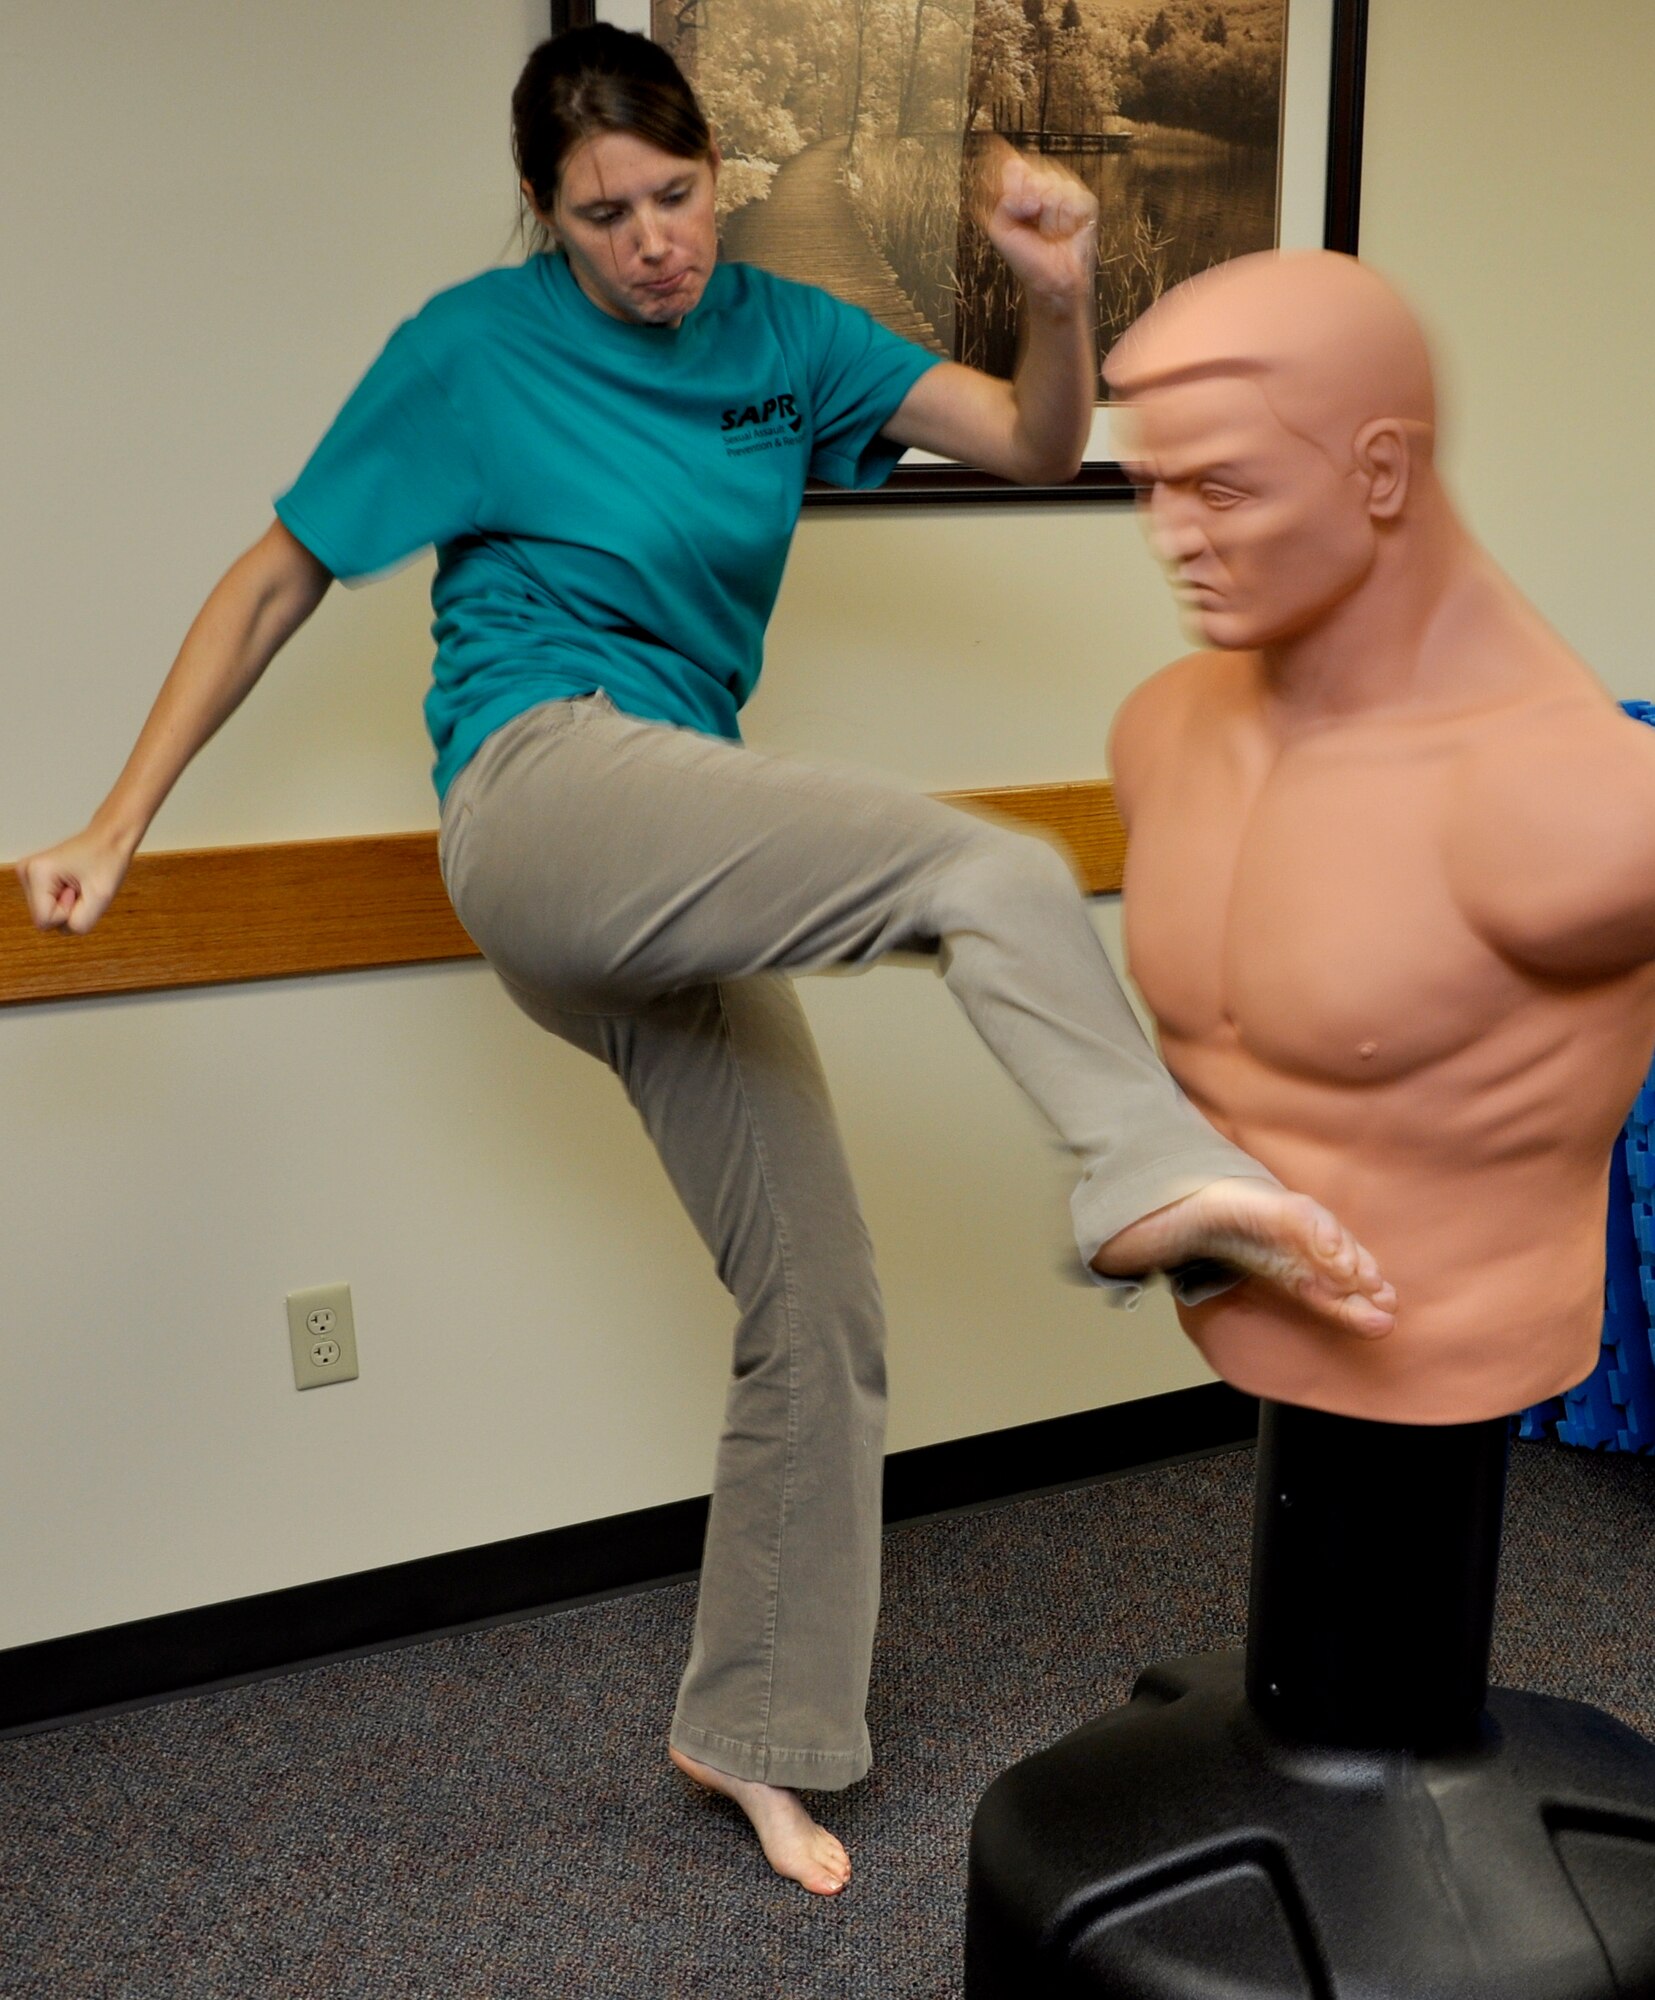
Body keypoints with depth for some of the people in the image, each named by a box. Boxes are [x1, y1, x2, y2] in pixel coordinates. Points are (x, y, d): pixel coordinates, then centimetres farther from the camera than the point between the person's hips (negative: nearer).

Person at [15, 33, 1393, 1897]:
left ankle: (753, 1729, 17)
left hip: (677, 888, 6)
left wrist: (1059, 305, -16)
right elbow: (277, 580, 6)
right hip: (549, 782, -5)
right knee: (997, 876, -26)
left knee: (820, 1318, 3)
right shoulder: (472, 347, 1)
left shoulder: (779, 335, 12)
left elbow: (1033, 443, 5)